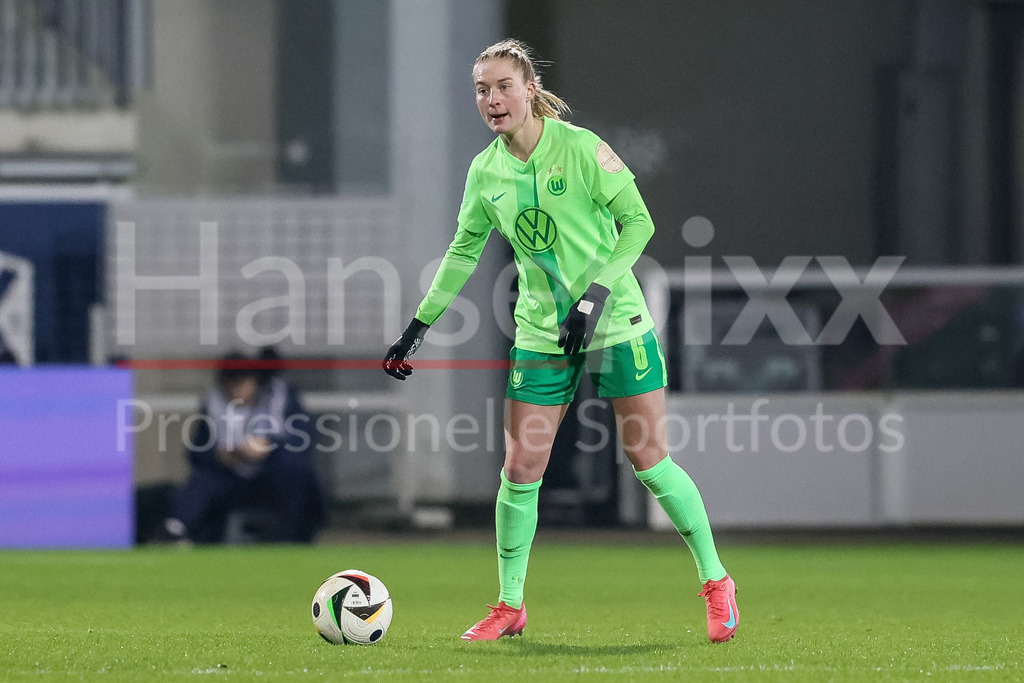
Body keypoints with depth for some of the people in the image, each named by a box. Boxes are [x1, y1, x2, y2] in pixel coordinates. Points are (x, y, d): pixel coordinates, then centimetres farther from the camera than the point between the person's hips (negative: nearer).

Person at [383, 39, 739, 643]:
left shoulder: (580, 148, -12)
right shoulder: (486, 172, 2)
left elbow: (638, 221, -10)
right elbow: (464, 250, 15)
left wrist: (596, 293, -19)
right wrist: (419, 327, 13)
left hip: (616, 323, -4)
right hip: (542, 336, 4)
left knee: (650, 461, -3)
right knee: (520, 470, -1)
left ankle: (716, 584, 12)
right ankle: (510, 606, 14)